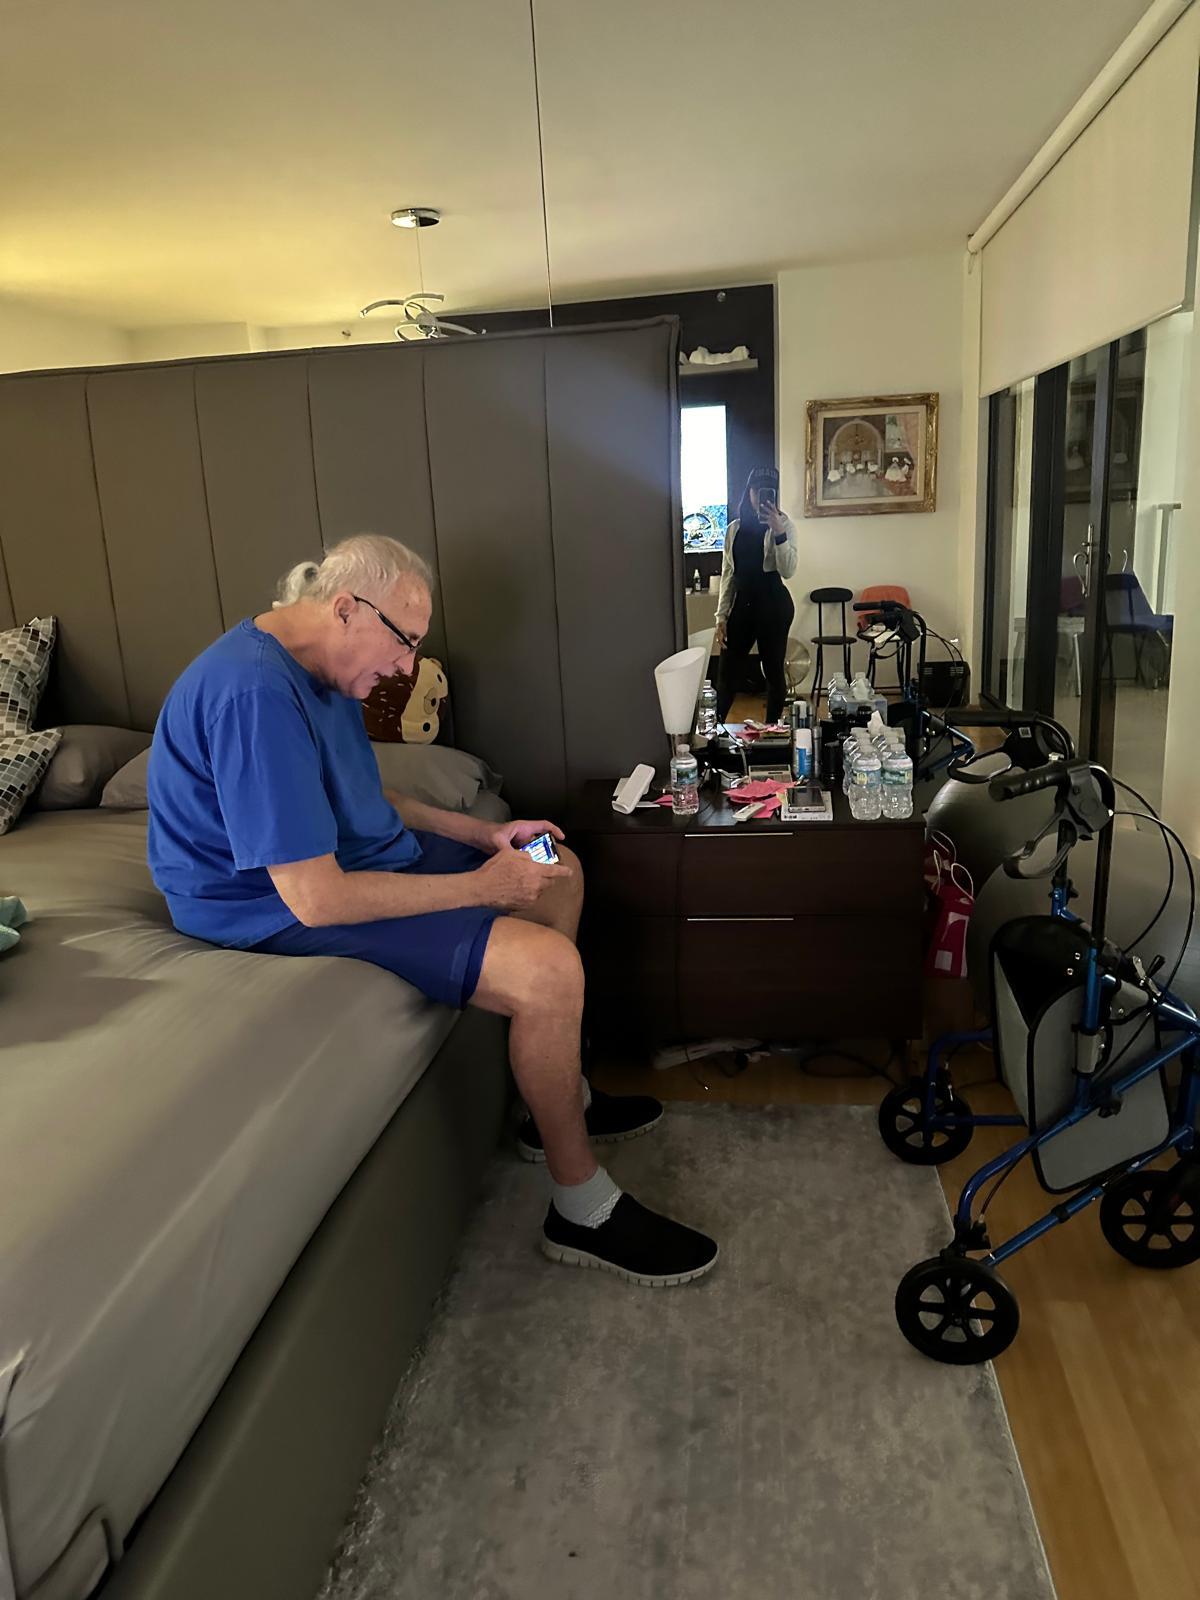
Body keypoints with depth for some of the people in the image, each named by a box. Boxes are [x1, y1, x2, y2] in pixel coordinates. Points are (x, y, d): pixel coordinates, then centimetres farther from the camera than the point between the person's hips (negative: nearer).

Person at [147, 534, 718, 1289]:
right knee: (549, 969, -25)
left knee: (559, 873, 13)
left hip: (360, 855, 11)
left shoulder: (311, 666, 5)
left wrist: (484, 833, 7)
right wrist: (480, 886, -22)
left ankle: (564, 1098, 25)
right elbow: (316, 898, -31)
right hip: (288, 909, -11)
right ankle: (582, 1209, -3)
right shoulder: (257, 696, -28)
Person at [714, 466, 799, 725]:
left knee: (773, 669, 4)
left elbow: (788, 570, -14)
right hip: (742, 603, 4)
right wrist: (721, 616, 6)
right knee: (728, 670, 3)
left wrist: (778, 532, -24)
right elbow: (727, 575, 11)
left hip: (774, 604, -4)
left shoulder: (784, 524, -2)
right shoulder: (735, 528, 10)